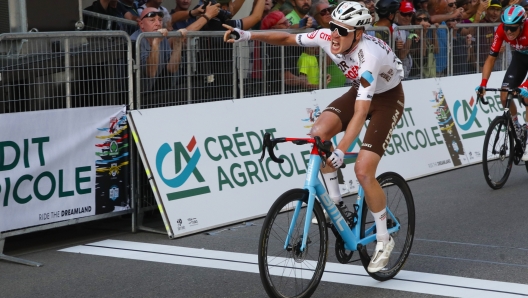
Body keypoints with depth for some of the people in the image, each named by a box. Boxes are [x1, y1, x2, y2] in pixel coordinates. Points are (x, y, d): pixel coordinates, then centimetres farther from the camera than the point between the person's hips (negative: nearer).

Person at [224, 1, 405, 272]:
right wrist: (248, 35, -19)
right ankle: (335, 201, 1)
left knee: (363, 171, -17)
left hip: (387, 97, -6)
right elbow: (287, 38, -7)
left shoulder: (368, 56, -38)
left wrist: (340, 151, -51)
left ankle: (384, 240, 1)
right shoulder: (327, 37, -20)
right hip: (361, 90, 7)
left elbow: (360, 113, -44)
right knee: (317, 134, -19)